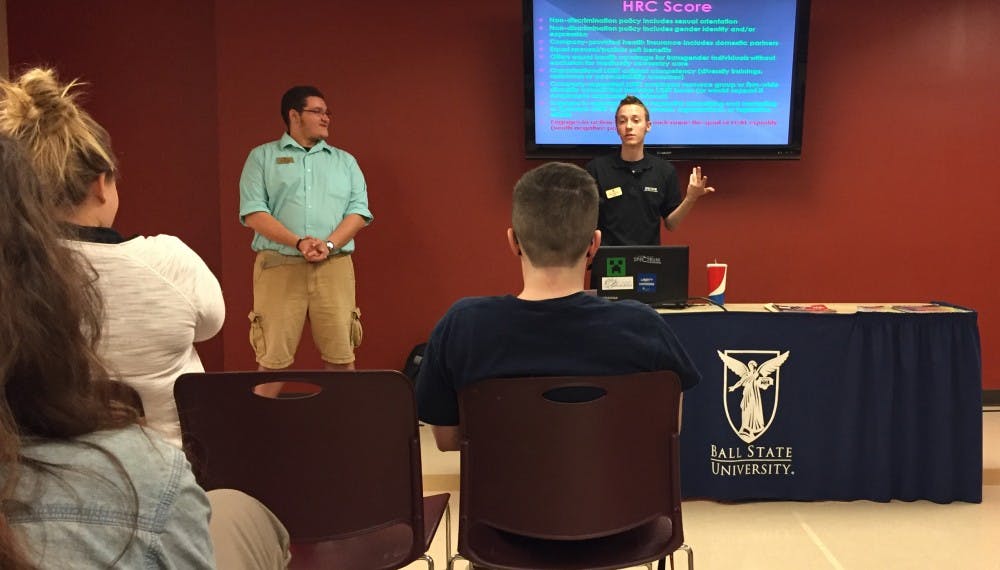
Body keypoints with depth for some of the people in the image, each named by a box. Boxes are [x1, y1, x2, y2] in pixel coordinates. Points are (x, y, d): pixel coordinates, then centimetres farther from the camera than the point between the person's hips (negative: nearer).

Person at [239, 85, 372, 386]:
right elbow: (253, 212, -2)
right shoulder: (262, 156, 10)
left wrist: (329, 244, -11)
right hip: (278, 266, -2)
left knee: (341, 356, 0)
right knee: (273, 358, -2)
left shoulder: (345, 161, 18)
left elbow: (358, 211, 7)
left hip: (334, 266, 2)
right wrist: (299, 243, -15)